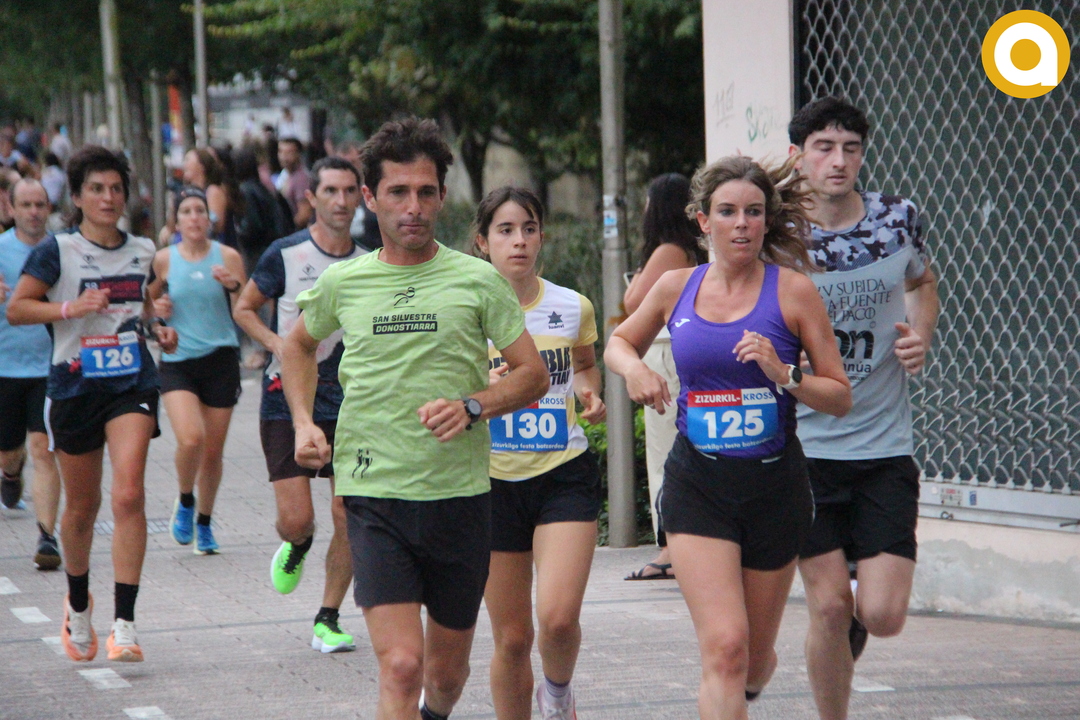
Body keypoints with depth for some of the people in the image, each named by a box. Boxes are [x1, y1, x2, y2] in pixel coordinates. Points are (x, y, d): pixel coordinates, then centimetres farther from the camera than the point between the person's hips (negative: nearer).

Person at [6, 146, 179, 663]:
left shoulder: (143, 252, 8)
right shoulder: (57, 251, -4)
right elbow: (16, 309, -7)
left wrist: (158, 329, 6)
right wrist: (70, 308, -19)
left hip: (132, 384, 1)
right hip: (75, 385, -1)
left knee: (129, 495, -16)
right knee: (82, 506, 10)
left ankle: (124, 623, -17)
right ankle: (78, 603, 37)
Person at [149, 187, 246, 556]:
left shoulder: (227, 257, 0)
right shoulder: (164, 259, 2)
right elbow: (150, 299, 19)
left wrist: (234, 286, -17)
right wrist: (156, 308, -4)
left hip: (220, 359, 1)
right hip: (177, 361, -1)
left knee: (213, 451, 5)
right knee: (191, 439, -22)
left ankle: (204, 523, 26)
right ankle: (185, 501, 8)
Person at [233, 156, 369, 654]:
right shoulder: (285, 255, -4)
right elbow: (244, 308, 6)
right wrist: (277, 343, -10)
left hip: (349, 403, 3)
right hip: (287, 402, -3)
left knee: (349, 517, -3)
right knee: (295, 519, -9)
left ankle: (328, 619, 12)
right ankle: (296, 548, 29)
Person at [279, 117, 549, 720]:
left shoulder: (478, 281, 0)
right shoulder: (343, 283, 4)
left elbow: (534, 375, 3)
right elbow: (299, 345, 25)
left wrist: (470, 407, -15)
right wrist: (304, 423, 10)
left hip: (460, 494, 1)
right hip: (375, 495, -1)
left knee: (447, 670, 16)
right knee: (400, 668, -15)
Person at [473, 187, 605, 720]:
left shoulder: (573, 308, 2)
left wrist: (589, 393, 1)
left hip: (565, 475, 0)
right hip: (494, 481, 0)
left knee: (558, 618, -18)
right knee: (512, 639, 3)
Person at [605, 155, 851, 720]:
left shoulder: (792, 290, -4)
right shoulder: (677, 287, 3)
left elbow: (840, 397, -2)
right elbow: (619, 342, 22)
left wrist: (783, 375, -20)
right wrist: (632, 368, 0)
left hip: (774, 483, 0)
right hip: (697, 485, 0)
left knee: (754, 662, 13)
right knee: (724, 649, -17)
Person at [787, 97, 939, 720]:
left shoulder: (899, 220, 0)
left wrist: (920, 336, 3)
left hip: (885, 447, 1)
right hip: (803, 448, -1)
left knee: (883, 616, -7)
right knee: (829, 607, -5)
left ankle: (861, 606, 30)